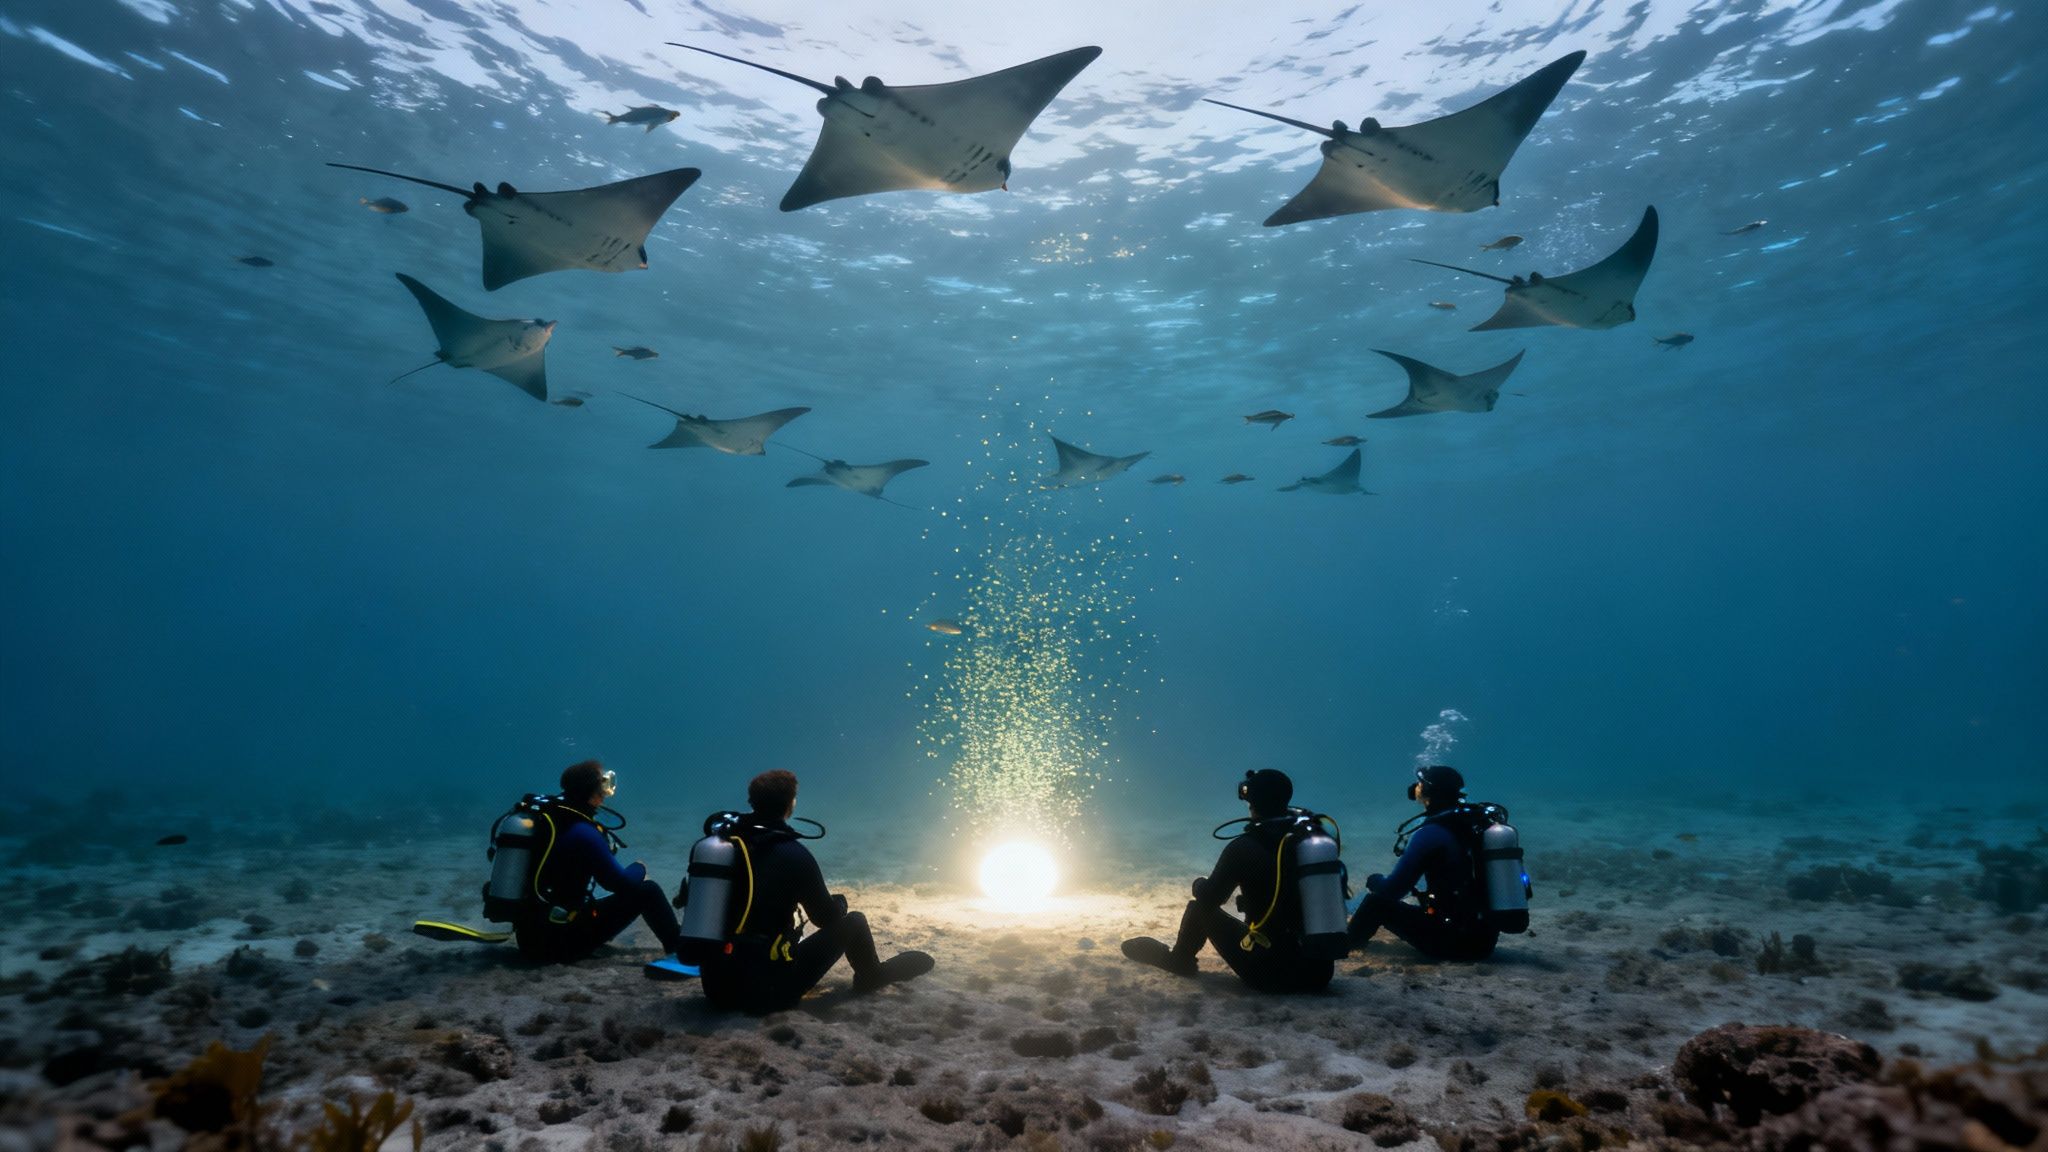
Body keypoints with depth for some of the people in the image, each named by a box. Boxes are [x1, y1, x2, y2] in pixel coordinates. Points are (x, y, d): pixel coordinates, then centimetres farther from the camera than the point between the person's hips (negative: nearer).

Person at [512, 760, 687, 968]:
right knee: (647, 891, -3)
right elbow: (621, 884, -14)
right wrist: (639, 867, 6)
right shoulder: (584, 834, -20)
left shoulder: (546, 813, 2)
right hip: (560, 940, -8)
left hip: (528, 935, 8)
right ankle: (680, 949, 10)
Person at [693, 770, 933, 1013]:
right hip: (768, 989, -6)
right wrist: (840, 902, 21)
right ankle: (872, 976, 38)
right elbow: (827, 918, -3)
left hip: (715, 985, 6)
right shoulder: (793, 854, -13)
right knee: (853, 921, 10)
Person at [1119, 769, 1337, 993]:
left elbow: (1207, 898, -3)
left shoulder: (1244, 847, -12)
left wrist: (1200, 883, 20)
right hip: (1321, 972, 4)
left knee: (1200, 908, 16)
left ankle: (1177, 959, 39)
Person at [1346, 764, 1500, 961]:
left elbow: (1392, 890, -13)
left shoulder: (1430, 834, -17)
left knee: (1378, 901, 8)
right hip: (1486, 938, 7)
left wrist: (1374, 880, 9)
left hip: (1452, 941, -7)